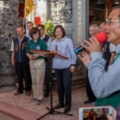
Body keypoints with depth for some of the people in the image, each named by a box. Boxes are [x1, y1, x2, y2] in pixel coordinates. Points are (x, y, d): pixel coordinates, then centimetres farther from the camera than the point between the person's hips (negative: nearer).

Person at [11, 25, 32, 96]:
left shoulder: (27, 40, -6)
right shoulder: (14, 40, 8)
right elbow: (13, 51, 10)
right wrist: (12, 59, 7)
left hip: (25, 61, -4)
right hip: (17, 61, 4)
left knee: (26, 76, 5)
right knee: (19, 76, 12)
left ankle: (28, 90, 19)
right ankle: (20, 89, 25)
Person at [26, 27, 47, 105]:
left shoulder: (42, 42, -8)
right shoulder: (30, 42, 6)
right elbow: (27, 52, 11)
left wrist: (38, 55, -23)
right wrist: (29, 56, -10)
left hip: (40, 62, -5)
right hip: (32, 62, 5)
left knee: (39, 81, -3)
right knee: (33, 81, 11)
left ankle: (40, 97, 7)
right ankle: (35, 95, 24)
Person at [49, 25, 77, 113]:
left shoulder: (68, 40, -4)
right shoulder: (53, 42, 11)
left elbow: (73, 53, -6)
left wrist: (73, 64, -12)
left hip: (67, 66, -5)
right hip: (57, 67, 5)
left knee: (67, 86, -4)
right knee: (59, 85, 14)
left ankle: (68, 105, 9)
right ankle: (61, 102, 28)